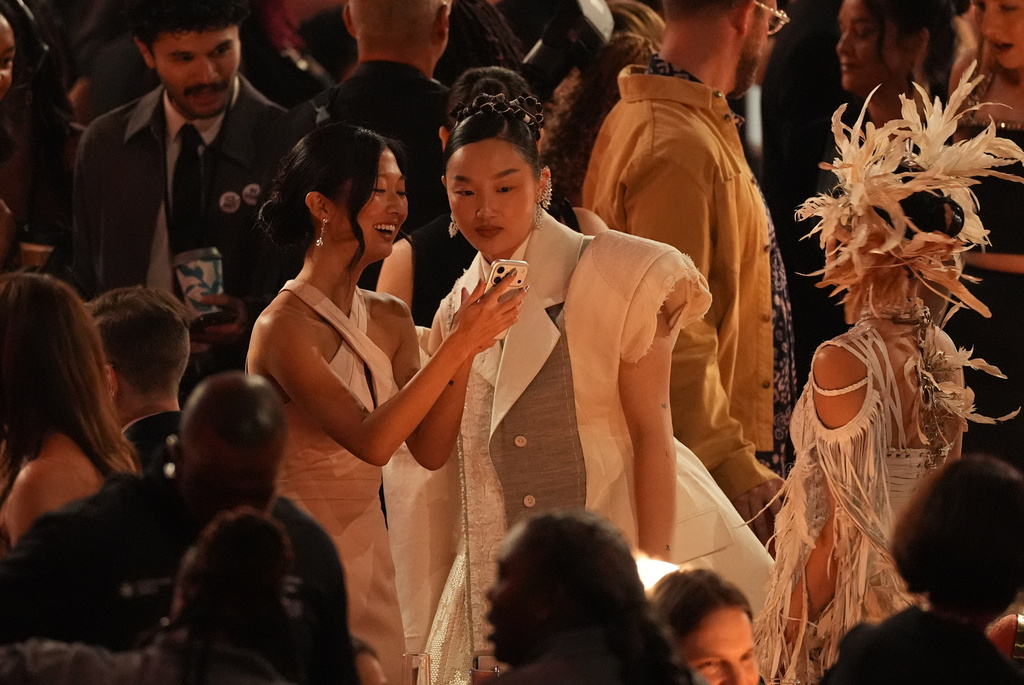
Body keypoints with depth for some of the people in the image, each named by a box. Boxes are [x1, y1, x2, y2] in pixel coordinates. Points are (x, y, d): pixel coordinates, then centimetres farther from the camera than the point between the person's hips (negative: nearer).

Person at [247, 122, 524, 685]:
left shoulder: (390, 321, 6)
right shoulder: (284, 326, -17)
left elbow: (430, 450, 0)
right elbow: (371, 441, -27)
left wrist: (466, 348, -13)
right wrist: (459, 345, -27)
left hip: (370, 561, 7)